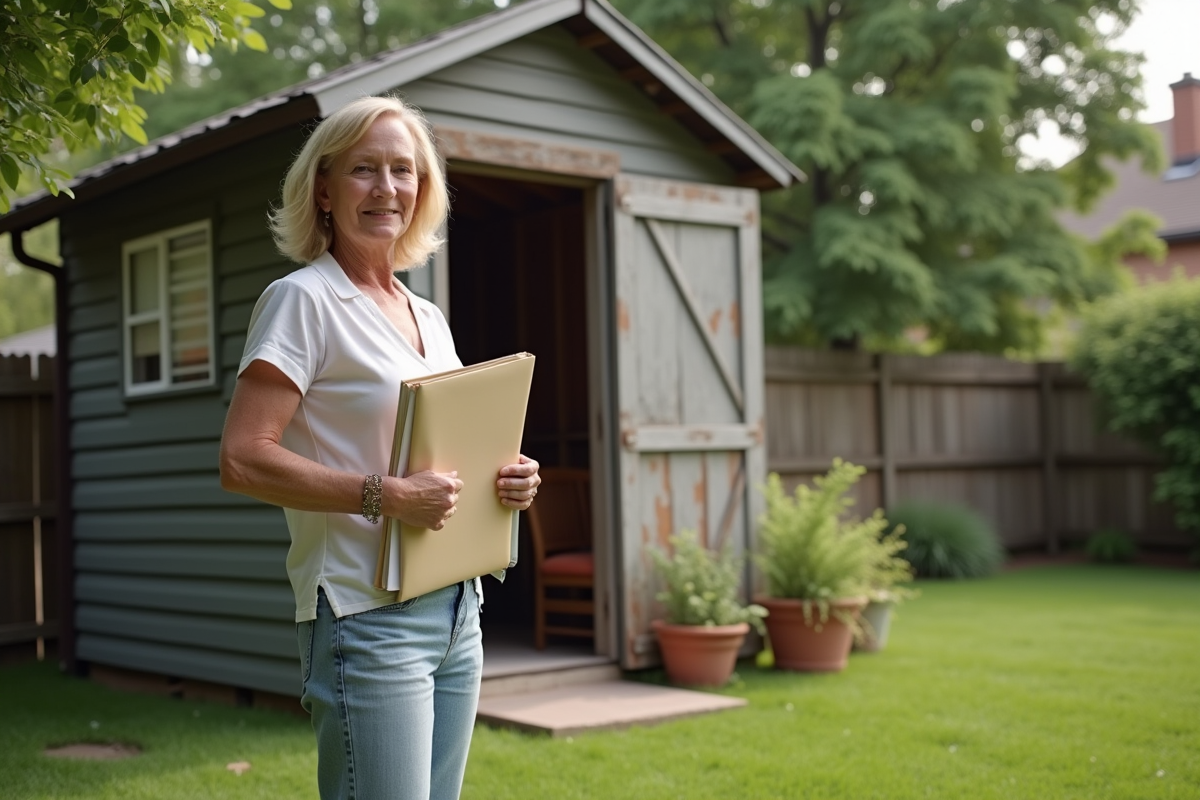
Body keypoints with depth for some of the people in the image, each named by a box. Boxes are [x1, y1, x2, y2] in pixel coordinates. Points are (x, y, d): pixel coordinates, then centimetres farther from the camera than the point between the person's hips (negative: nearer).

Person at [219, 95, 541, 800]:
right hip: (368, 613, -7)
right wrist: (384, 496, -23)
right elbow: (243, 459, -16)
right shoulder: (303, 300, -6)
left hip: (457, 607, 8)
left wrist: (510, 480, 3)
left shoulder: (429, 316, 16)